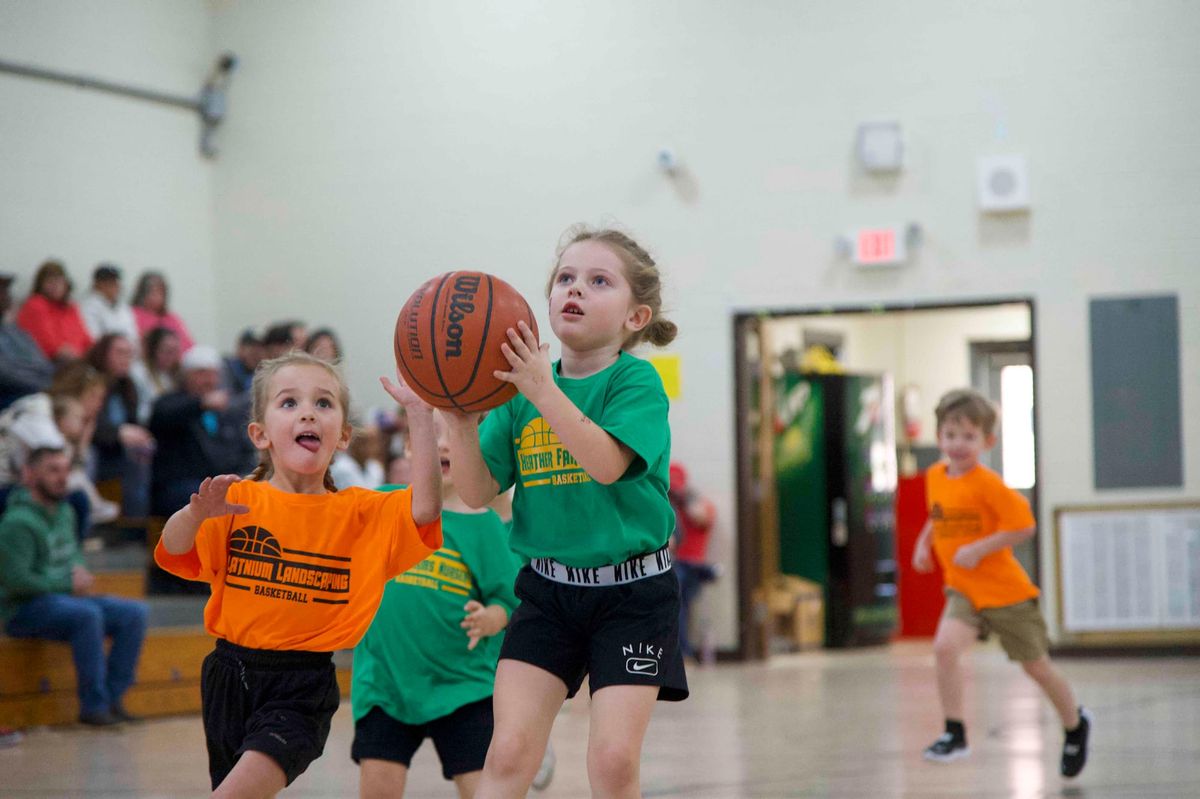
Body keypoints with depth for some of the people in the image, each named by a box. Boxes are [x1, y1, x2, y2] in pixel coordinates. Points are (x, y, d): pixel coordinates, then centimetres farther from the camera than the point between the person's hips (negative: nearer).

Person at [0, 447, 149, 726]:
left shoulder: (65, 512, 12)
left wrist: (79, 572, 2)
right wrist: (67, 583, -15)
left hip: (66, 598, 9)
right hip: (24, 609, -9)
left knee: (135, 613, -9)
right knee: (88, 614, -36)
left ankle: (113, 698, -10)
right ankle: (93, 706, -29)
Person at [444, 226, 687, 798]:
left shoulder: (636, 381, -9)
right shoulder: (519, 390, 3)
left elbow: (607, 463, -27)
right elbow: (477, 493, 0)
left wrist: (544, 390, -32)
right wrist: (461, 418, -15)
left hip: (632, 592, -3)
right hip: (547, 588, 3)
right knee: (508, 750, -6)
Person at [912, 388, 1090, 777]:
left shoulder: (988, 483, -19)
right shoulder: (935, 477, 1)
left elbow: (1024, 526, -20)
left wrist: (978, 549, -25)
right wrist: (925, 541, 8)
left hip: (1006, 591, -4)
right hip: (963, 591, 4)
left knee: (1036, 667, 11)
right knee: (945, 646, -24)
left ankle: (1075, 726, 37)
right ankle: (954, 734, -15)